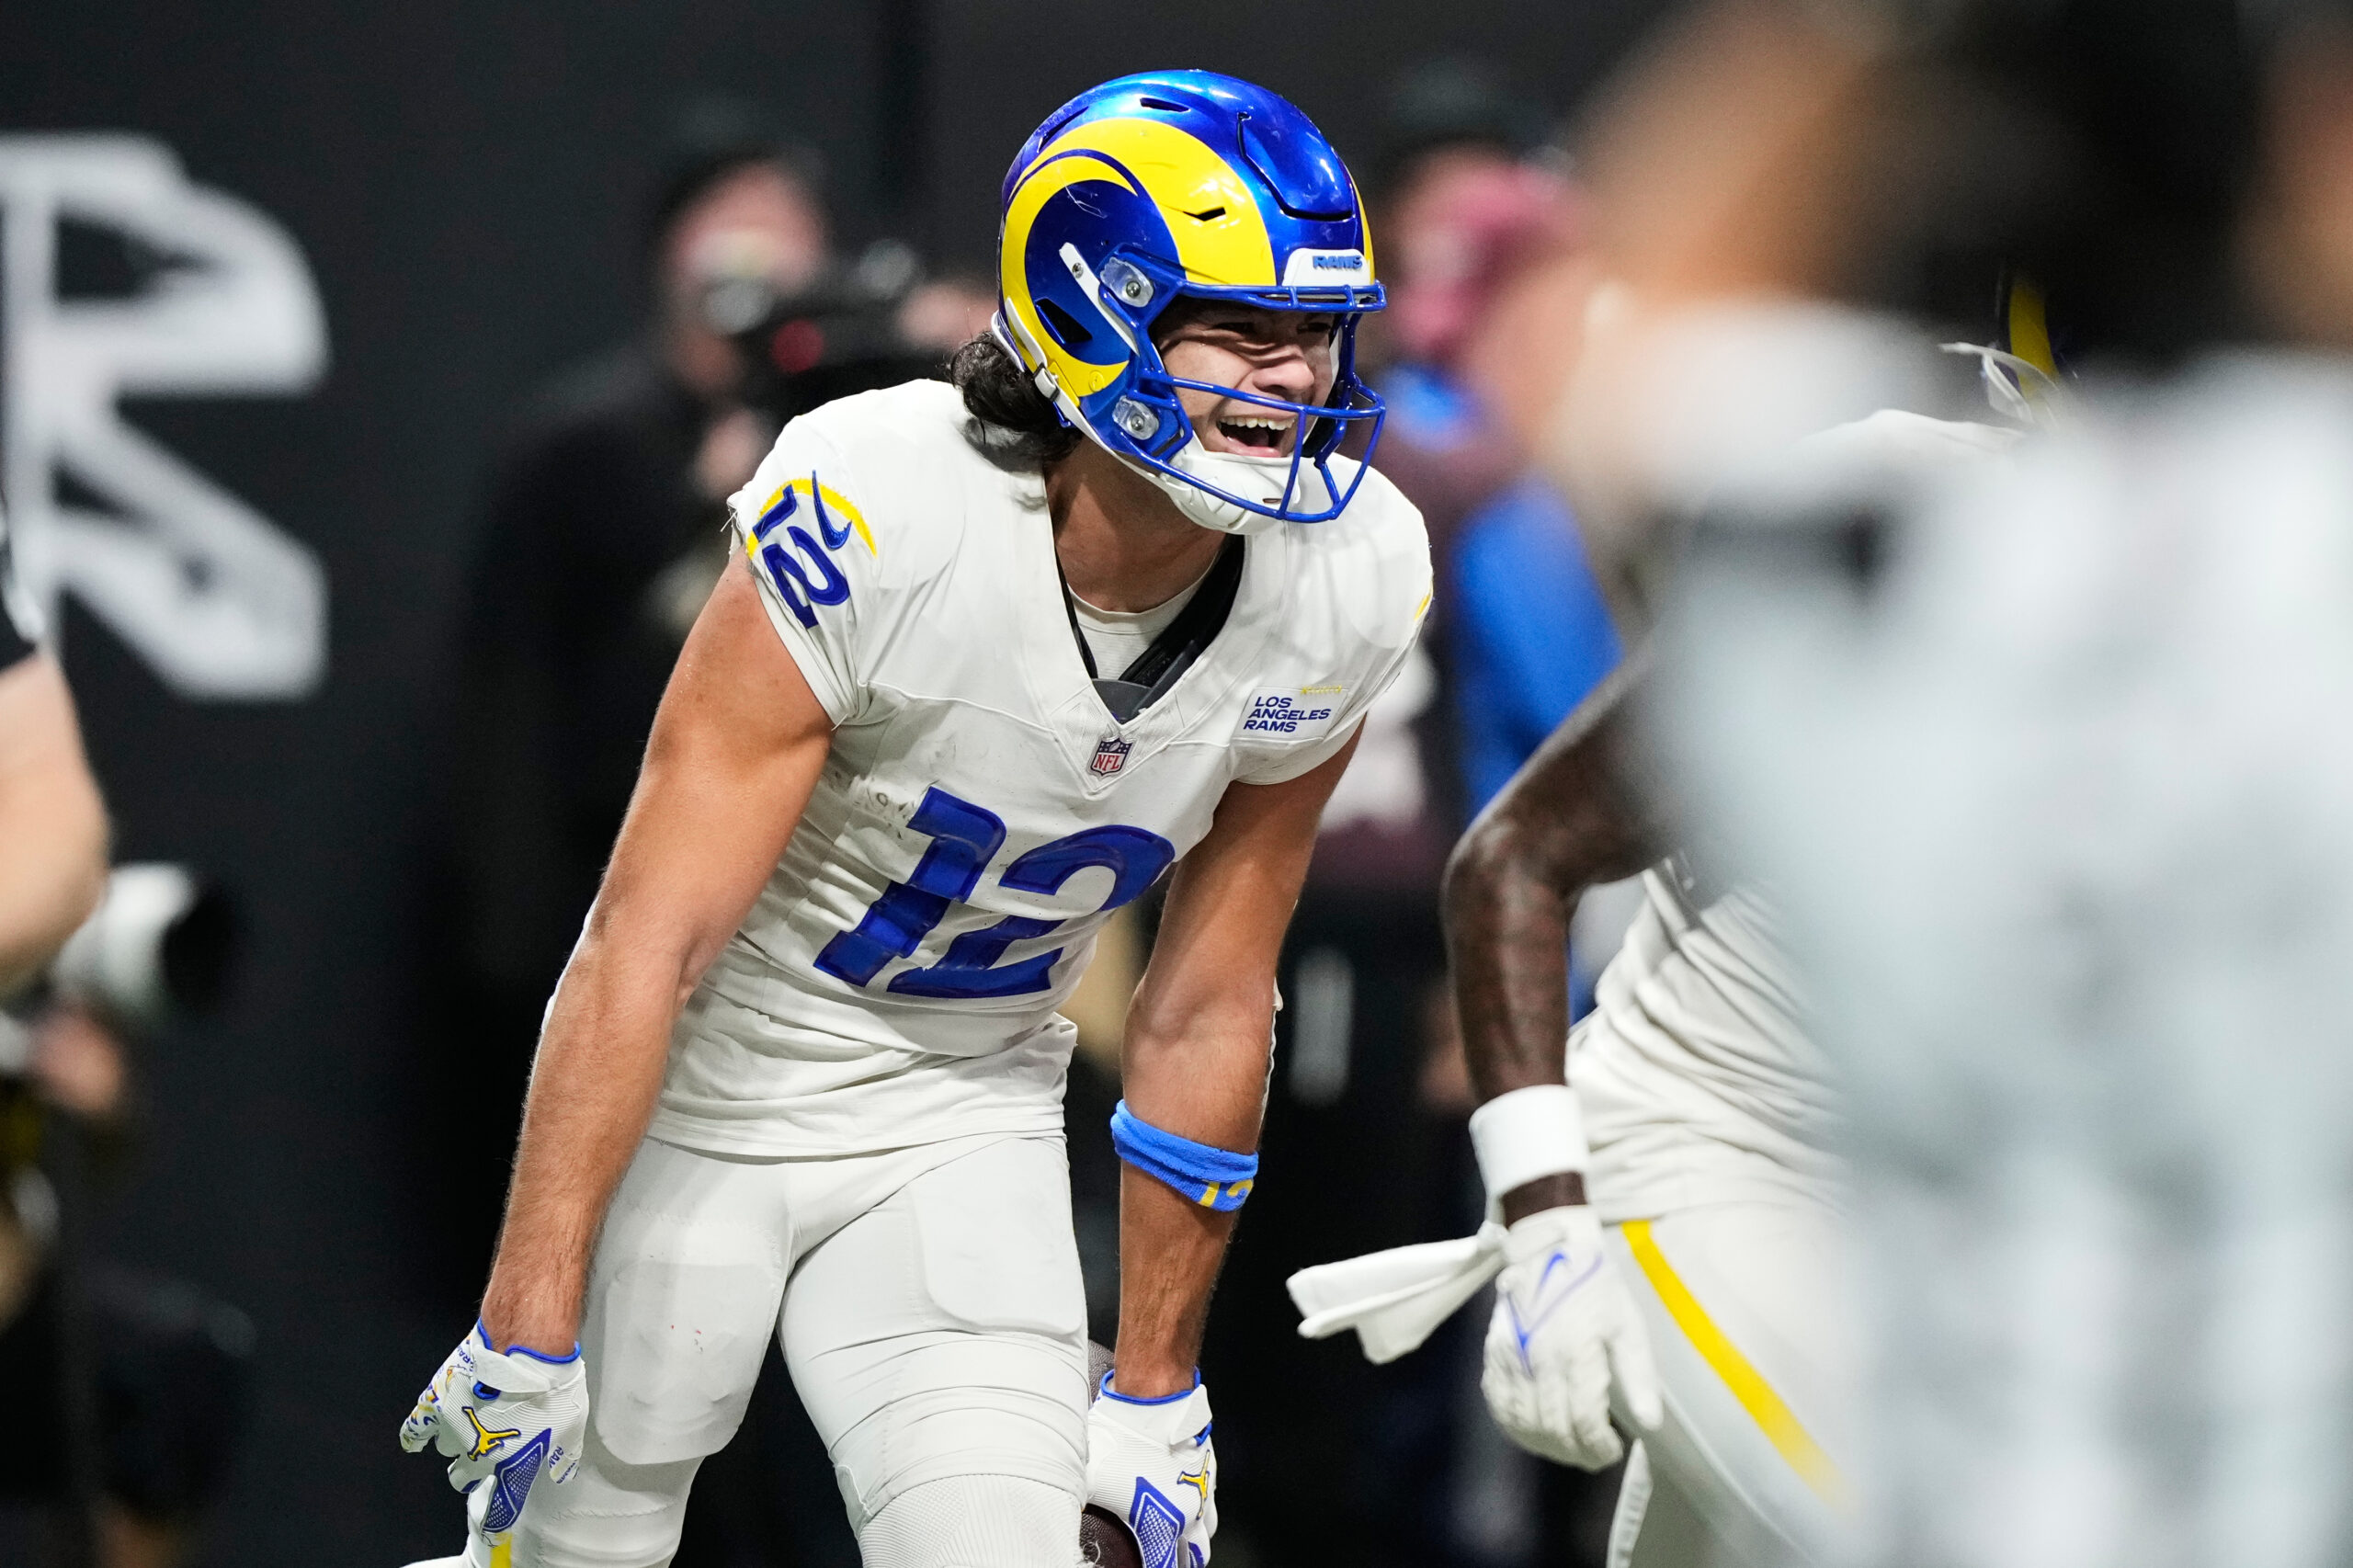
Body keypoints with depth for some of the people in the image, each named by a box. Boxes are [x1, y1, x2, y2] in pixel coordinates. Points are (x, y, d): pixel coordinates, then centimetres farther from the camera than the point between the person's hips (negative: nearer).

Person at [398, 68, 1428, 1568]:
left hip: (963, 1123, 3)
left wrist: (1157, 1390, 4)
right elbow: (645, 948, -25)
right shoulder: (878, 524, -29)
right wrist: (528, 1333, -24)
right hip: (701, 1096, -3)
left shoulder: (1342, 593, -15)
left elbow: (1203, 1013, -2)